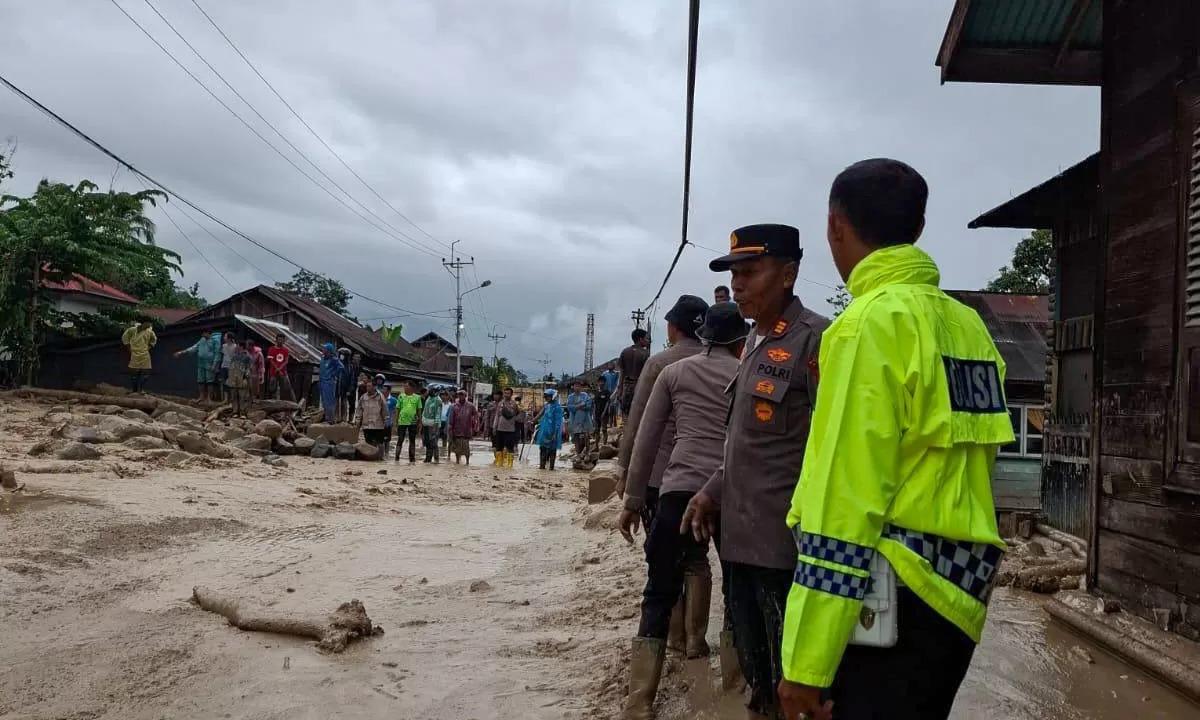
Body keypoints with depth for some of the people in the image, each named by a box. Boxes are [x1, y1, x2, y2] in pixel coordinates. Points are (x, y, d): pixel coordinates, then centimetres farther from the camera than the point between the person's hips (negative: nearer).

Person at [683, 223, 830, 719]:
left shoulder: (816, 339, -12)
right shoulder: (754, 342, 13)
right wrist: (714, 491, 12)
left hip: (783, 541, -8)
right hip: (738, 535, 8)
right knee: (755, 670, 20)